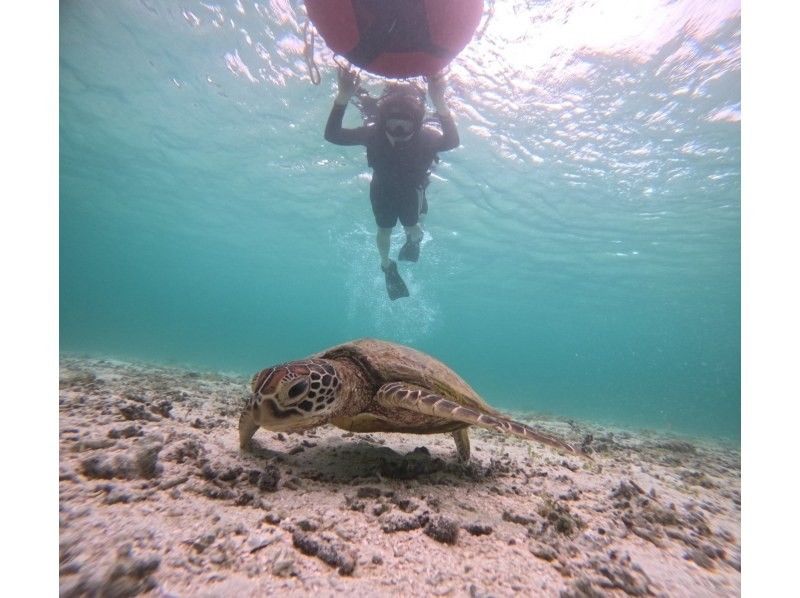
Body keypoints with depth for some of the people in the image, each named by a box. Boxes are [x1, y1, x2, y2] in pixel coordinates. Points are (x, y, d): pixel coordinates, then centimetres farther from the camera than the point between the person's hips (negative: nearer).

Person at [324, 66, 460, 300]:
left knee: (413, 230, -1)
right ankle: (388, 267, 39)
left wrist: (439, 103, -68)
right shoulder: (374, 132, -31)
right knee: (385, 230, 10)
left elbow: (452, 141, -53)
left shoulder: (426, 136, -33)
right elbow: (332, 135, -39)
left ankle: (414, 240, 40)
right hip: (382, 189, 1)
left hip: (412, 190, 0)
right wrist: (343, 97, -55)